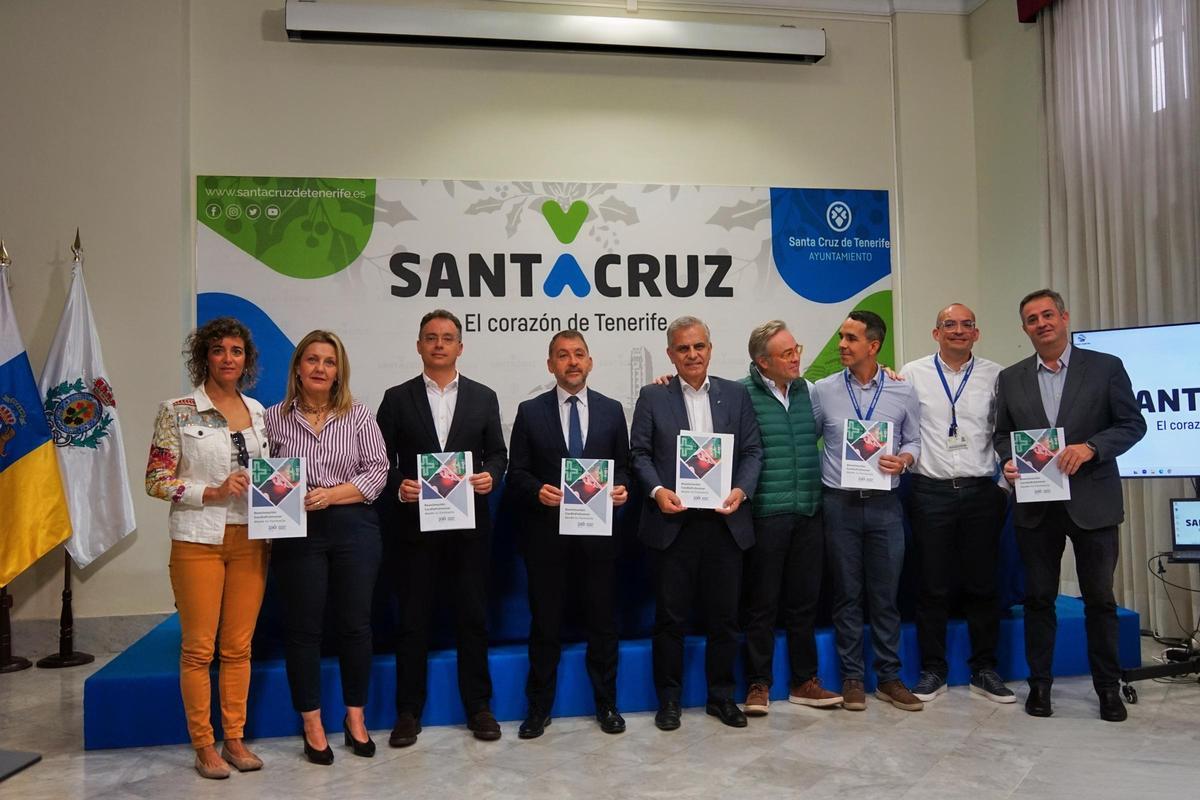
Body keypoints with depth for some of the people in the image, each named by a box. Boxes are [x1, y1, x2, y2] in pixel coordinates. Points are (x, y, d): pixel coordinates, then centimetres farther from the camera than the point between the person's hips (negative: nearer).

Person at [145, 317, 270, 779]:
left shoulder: (257, 411, 9)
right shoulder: (178, 412, -4)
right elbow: (156, 482, -6)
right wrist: (212, 492, -17)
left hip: (250, 540, 4)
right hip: (198, 541, -4)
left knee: (239, 646, 10)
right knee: (198, 648, 4)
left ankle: (235, 738, 22)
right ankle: (203, 745, 17)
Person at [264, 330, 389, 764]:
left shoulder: (358, 415, 3)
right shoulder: (274, 418, 3)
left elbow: (377, 471, -2)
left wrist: (330, 494, -14)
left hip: (353, 528, 0)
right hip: (297, 532, 0)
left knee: (355, 625, 7)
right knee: (303, 628, 7)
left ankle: (355, 719, 25)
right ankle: (312, 725, 22)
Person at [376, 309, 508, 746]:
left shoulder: (484, 397, 7)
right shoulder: (397, 398, 4)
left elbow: (497, 453, 8)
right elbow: (382, 460, 4)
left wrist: (490, 476, -12)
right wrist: (398, 487, -14)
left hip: (470, 525, 1)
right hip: (414, 525, -1)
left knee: (473, 616, 8)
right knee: (413, 619, 6)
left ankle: (478, 707, 21)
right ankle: (408, 711, 19)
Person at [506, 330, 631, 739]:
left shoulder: (612, 410, 7)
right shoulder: (530, 411, 3)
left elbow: (623, 466, 8)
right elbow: (516, 473, 2)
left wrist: (621, 488, -12)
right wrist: (538, 490, -17)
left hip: (598, 530, 1)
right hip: (546, 532, -1)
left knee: (603, 620, 11)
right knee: (545, 622, 9)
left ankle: (606, 704, 27)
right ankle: (539, 707, 24)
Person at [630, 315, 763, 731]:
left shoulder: (736, 394, 8)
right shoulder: (652, 397, 3)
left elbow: (753, 450, 7)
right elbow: (639, 452, 2)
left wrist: (742, 489, -9)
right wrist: (657, 490, -13)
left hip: (725, 521, 2)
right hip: (674, 522, -2)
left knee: (724, 615, 11)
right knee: (670, 617, 6)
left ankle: (721, 696, 27)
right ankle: (669, 699, 21)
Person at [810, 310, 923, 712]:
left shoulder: (903, 392, 2)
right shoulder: (823, 390, 0)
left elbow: (913, 439, 9)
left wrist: (904, 459, -12)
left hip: (884, 504, 0)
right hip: (839, 503, 0)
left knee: (885, 595, 7)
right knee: (847, 594, 7)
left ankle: (888, 677, 19)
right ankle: (852, 677, 18)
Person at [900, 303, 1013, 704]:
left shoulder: (994, 375, 5)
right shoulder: (913, 373, 2)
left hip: (981, 491, 1)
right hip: (931, 491, -1)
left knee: (982, 583, 8)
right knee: (933, 585, 5)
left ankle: (984, 670, 22)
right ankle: (933, 671, 17)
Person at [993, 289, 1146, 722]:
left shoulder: (1106, 367, 0)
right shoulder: (1010, 378, 7)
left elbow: (1132, 423, -2)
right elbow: (1002, 434, 11)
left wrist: (1089, 448, -17)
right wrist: (1008, 461, -9)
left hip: (1092, 502, -2)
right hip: (1035, 504, 2)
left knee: (1100, 598, 7)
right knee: (1038, 597, 9)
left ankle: (1108, 687, 22)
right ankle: (1039, 683, 20)